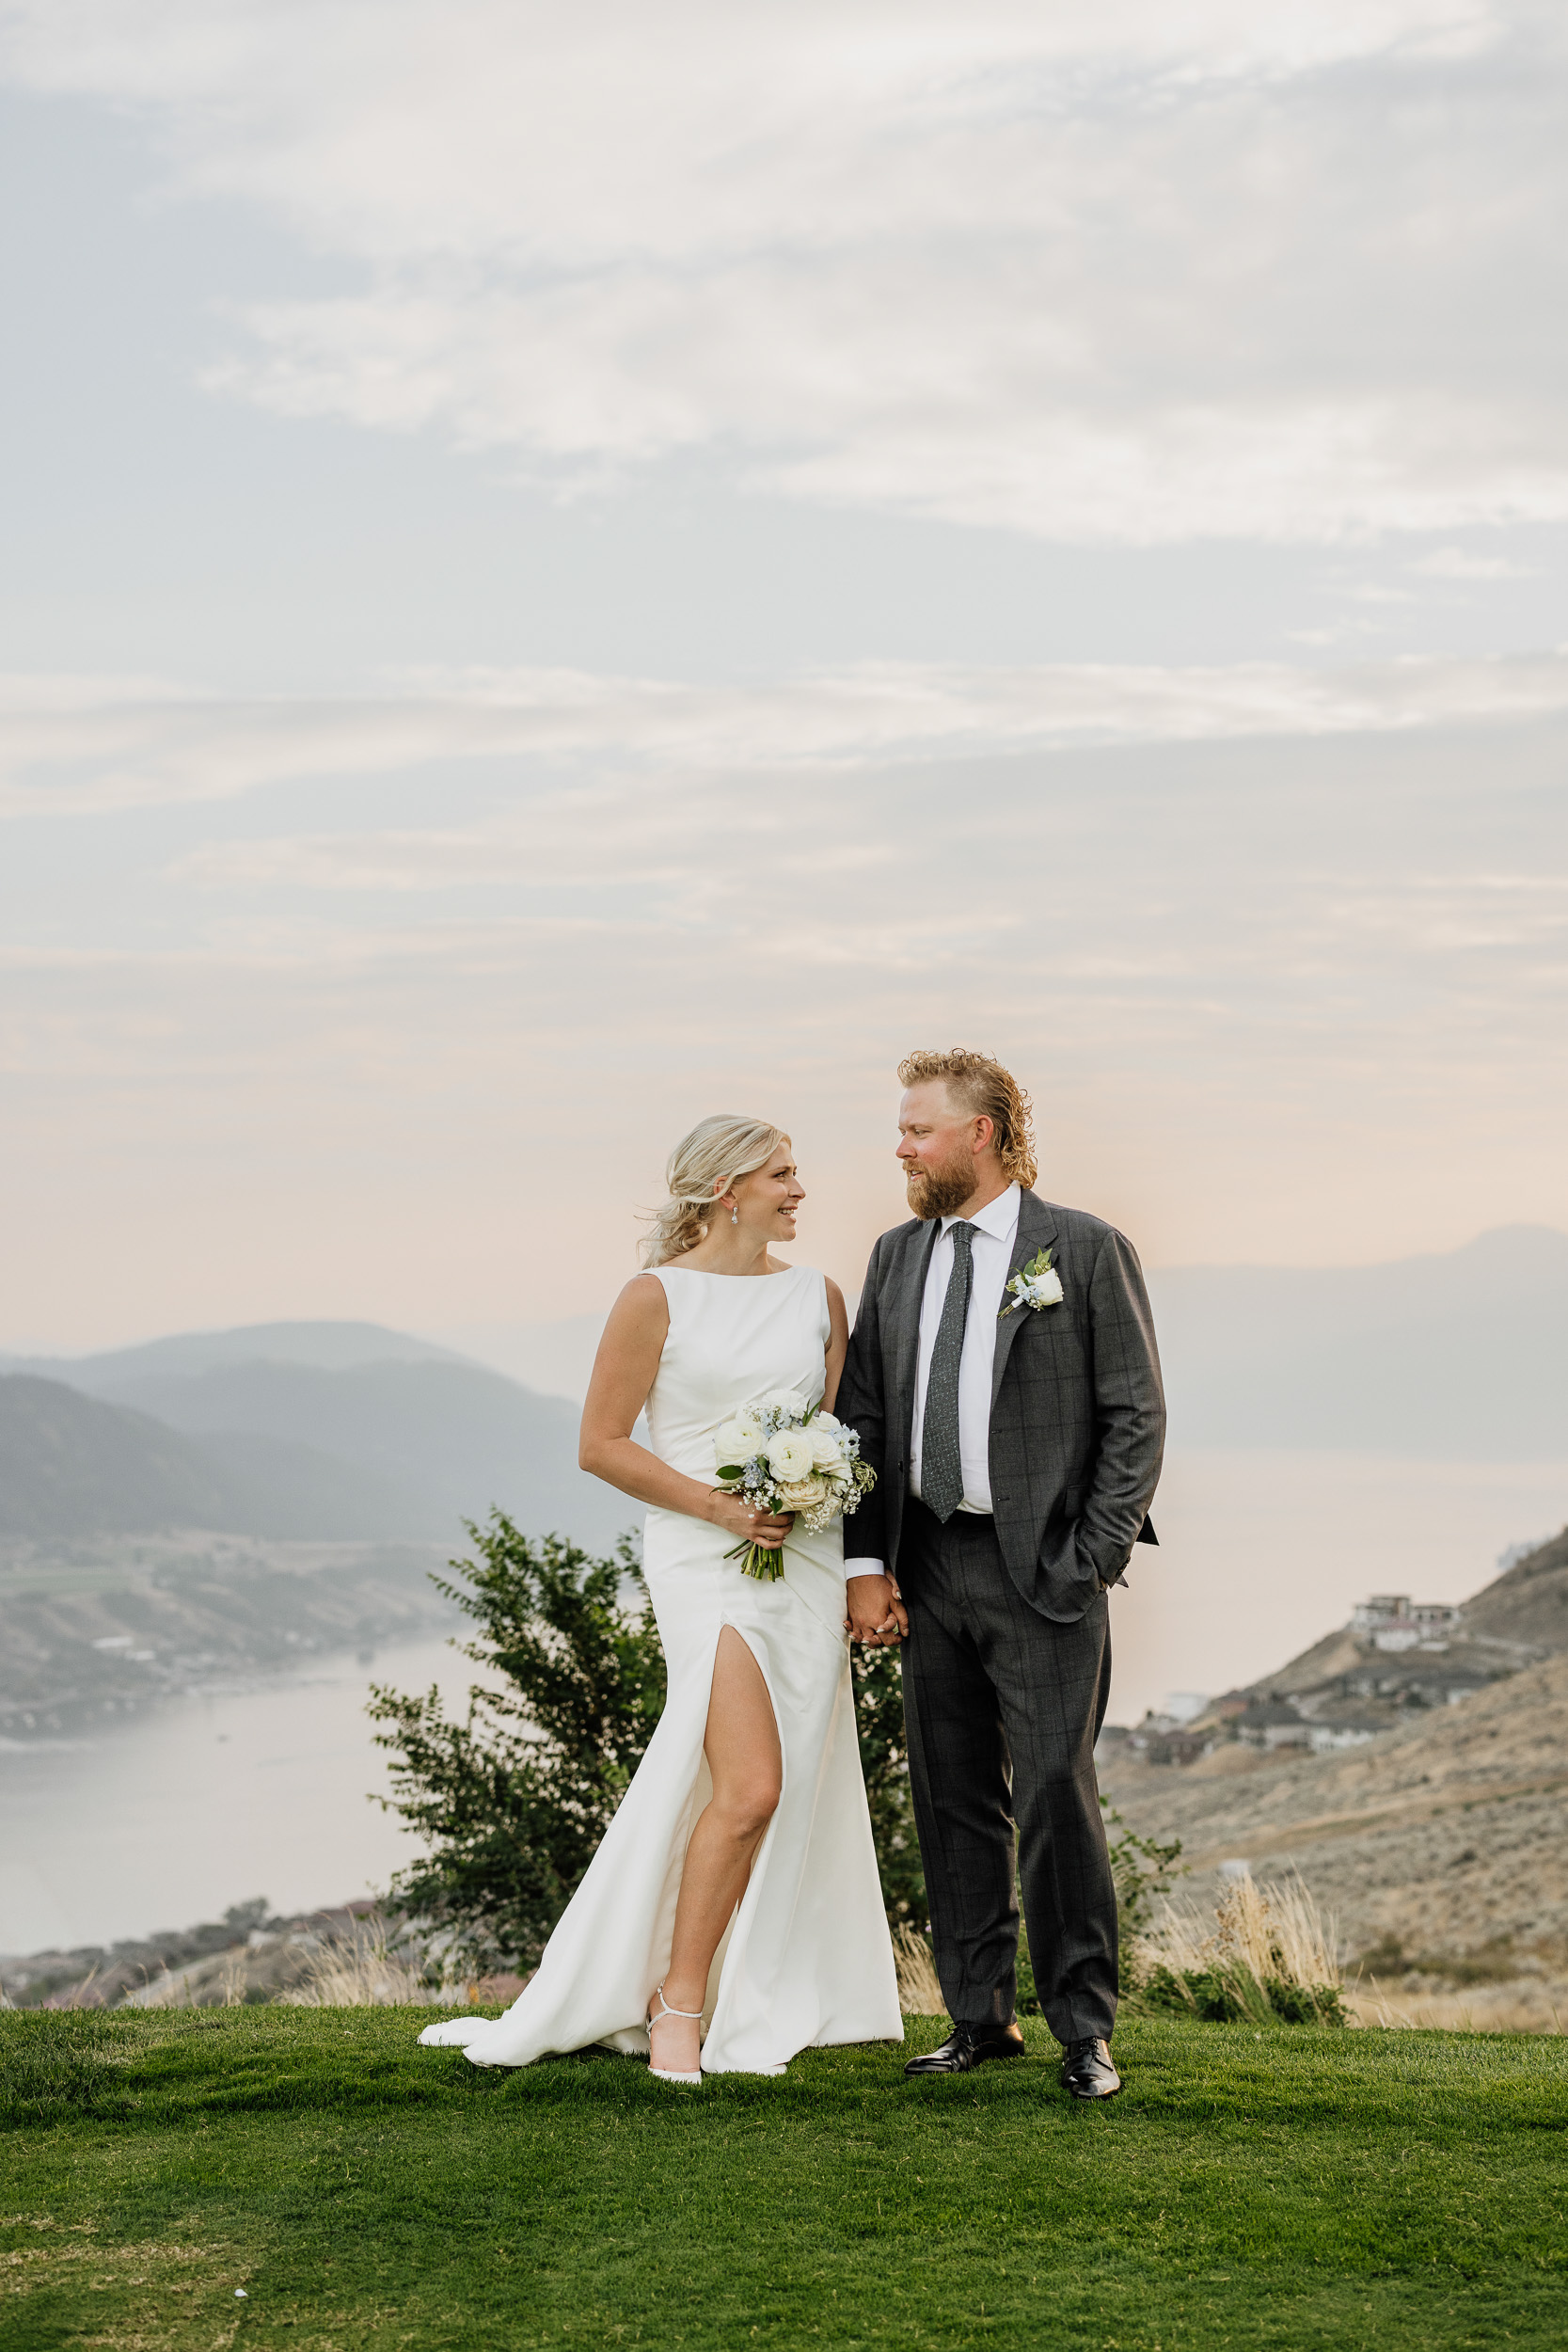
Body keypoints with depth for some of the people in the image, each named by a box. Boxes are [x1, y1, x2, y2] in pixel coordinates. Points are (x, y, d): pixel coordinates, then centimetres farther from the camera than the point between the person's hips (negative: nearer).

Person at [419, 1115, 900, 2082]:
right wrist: (719, 1505, -12)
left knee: (798, 1790, 5)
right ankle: (679, 2001, -2)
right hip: (704, 1560, -5)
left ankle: (751, 2003, 17)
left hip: (807, 1558, 5)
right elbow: (602, 1443, -5)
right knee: (751, 1786, -16)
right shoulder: (657, 1297, -4)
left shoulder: (817, 1294, 11)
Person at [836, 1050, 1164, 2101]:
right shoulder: (897, 1255, 13)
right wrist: (865, 1562, 4)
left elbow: (1136, 1418, -4)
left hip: (1042, 1573, -5)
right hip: (927, 1567, 5)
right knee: (956, 1804, 9)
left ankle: (1085, 2028, 3)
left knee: (1056, 1797, -8)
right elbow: (861, 1414, 13)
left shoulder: (1086, 1251, -2)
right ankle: (982, 2018, 18)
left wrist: (1091, 1562, -10)